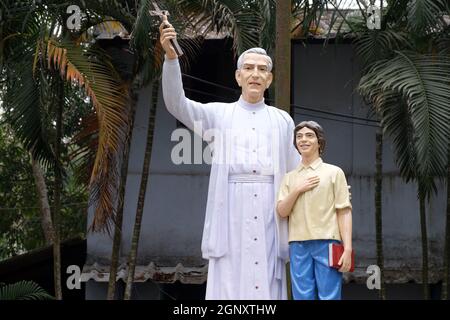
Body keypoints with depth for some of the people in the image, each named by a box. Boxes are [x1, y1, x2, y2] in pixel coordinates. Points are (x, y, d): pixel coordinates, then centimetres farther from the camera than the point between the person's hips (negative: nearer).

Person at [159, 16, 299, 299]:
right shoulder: (219, 114, 11)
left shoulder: (282, 120, 15)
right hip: (231, 212, -1)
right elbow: (177, 104, -3)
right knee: (228, 287, -5)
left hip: (270, 214, 1)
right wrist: (171, 56, -17)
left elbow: (296, 174, 14)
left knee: (268, 287, 0)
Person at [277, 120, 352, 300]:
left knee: (329, 296, -4)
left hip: (327, 243, -3)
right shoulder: (290, 177, 16)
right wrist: (298, 190, -6)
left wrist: (348, 248, -8)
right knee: (302, 296, 2)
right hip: (298, 245, 3)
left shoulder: (334, 172, 6)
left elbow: (344, 212, 0)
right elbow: (282, 211, 9)